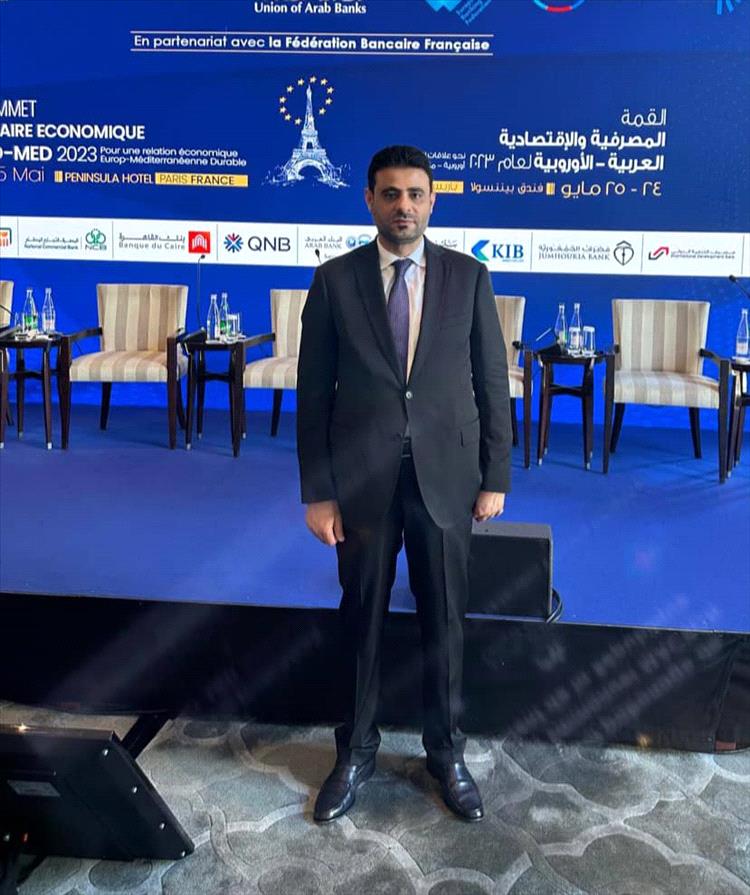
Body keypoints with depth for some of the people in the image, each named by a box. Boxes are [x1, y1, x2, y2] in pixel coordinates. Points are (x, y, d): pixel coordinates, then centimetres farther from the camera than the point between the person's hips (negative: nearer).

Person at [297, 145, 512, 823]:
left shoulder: (469, 277, 2)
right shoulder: (335, 280, 0)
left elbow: (492, 381, 4)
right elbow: (314, 392, 0)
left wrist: (495, 478, 0)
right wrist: (316, 492, -3)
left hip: (446, 477, 1)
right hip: (362, 479, 0)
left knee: (445, 620, 11)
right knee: (362, 621, 12)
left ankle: (446, 752, 32)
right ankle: (357, 752, 33)